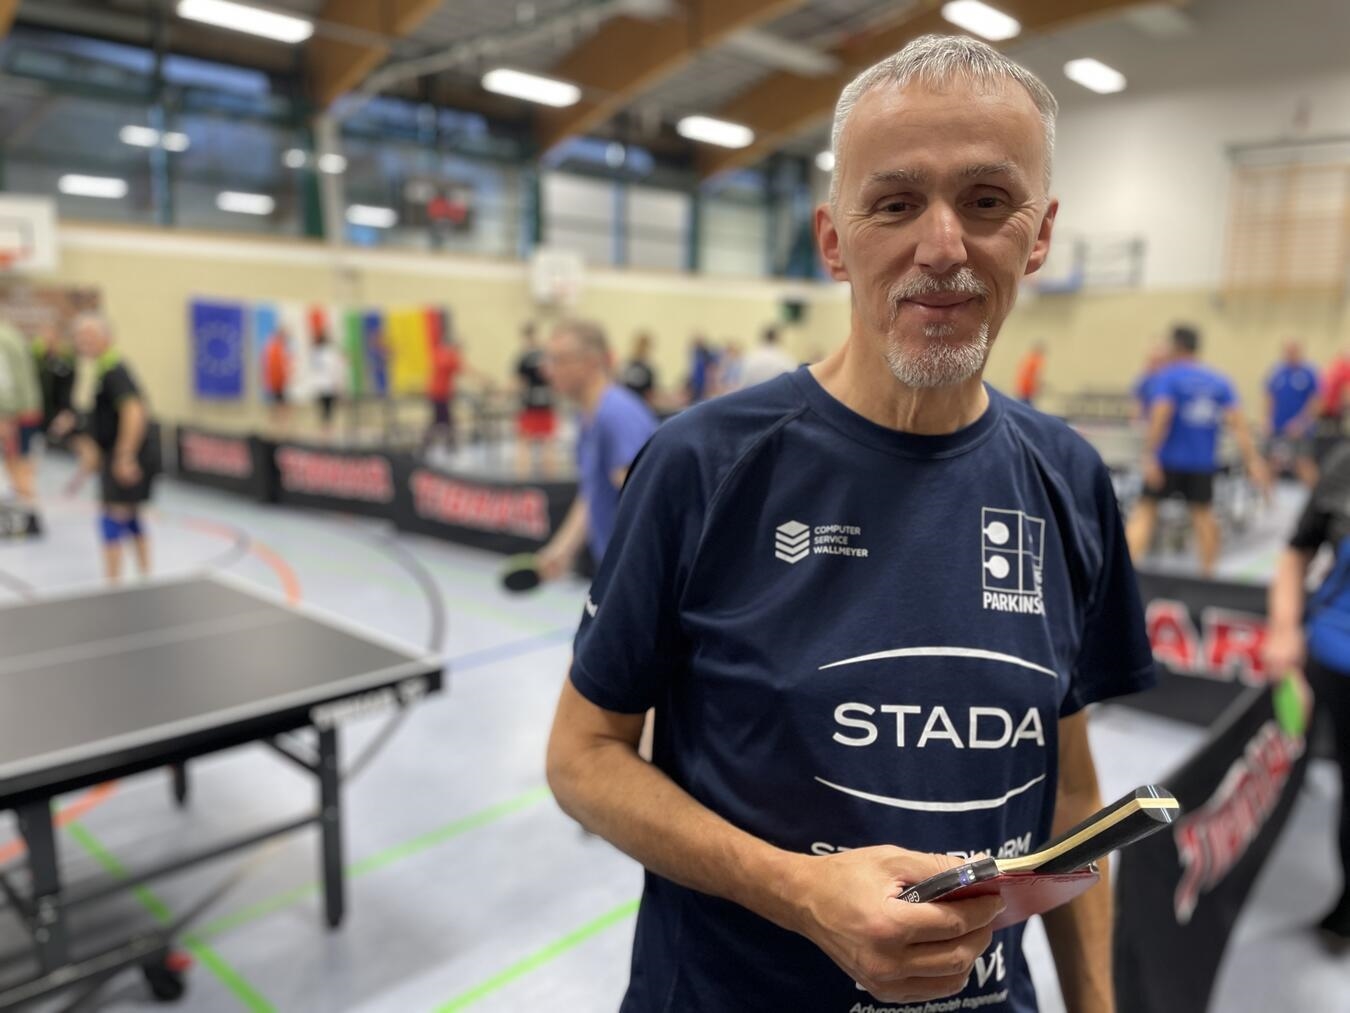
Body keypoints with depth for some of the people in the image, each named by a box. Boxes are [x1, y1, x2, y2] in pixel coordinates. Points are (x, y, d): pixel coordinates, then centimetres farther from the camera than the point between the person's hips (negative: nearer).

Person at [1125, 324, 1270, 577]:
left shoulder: (1168, 376, -7)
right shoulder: (1219, 381, 7)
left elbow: (1161, 417, -20)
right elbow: (1238, 424, 1)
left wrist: (1149, 457, -22)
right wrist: (1253, 462, 0)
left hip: (1169, 460, -4)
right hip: (1204, 463, 4)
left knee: (1146, 509, 3)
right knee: (1203, 513, 12)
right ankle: (1208, 571, 19)